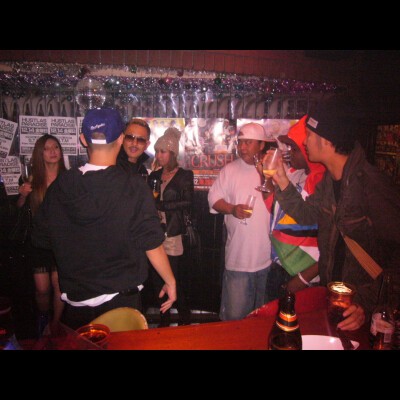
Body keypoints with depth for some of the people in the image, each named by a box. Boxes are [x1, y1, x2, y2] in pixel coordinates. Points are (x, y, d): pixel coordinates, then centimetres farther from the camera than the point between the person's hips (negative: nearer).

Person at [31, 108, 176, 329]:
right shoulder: (134, 187, -18)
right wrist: (170, 281, -1)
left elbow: (41, 238, 3)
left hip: (75, 304, 3)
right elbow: (152, 245, -16)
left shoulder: (60, 186, -8)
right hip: (121, 301, -2)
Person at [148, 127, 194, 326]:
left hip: (173, 235, -5)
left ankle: (185, 320, 18)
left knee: (175, 281, -1)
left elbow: (187, 204, -8)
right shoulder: (154, 175, 13)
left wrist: (159, 205, -9)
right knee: (157, 280, 8)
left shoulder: (184, 175, -1)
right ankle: (164, 319, 25)